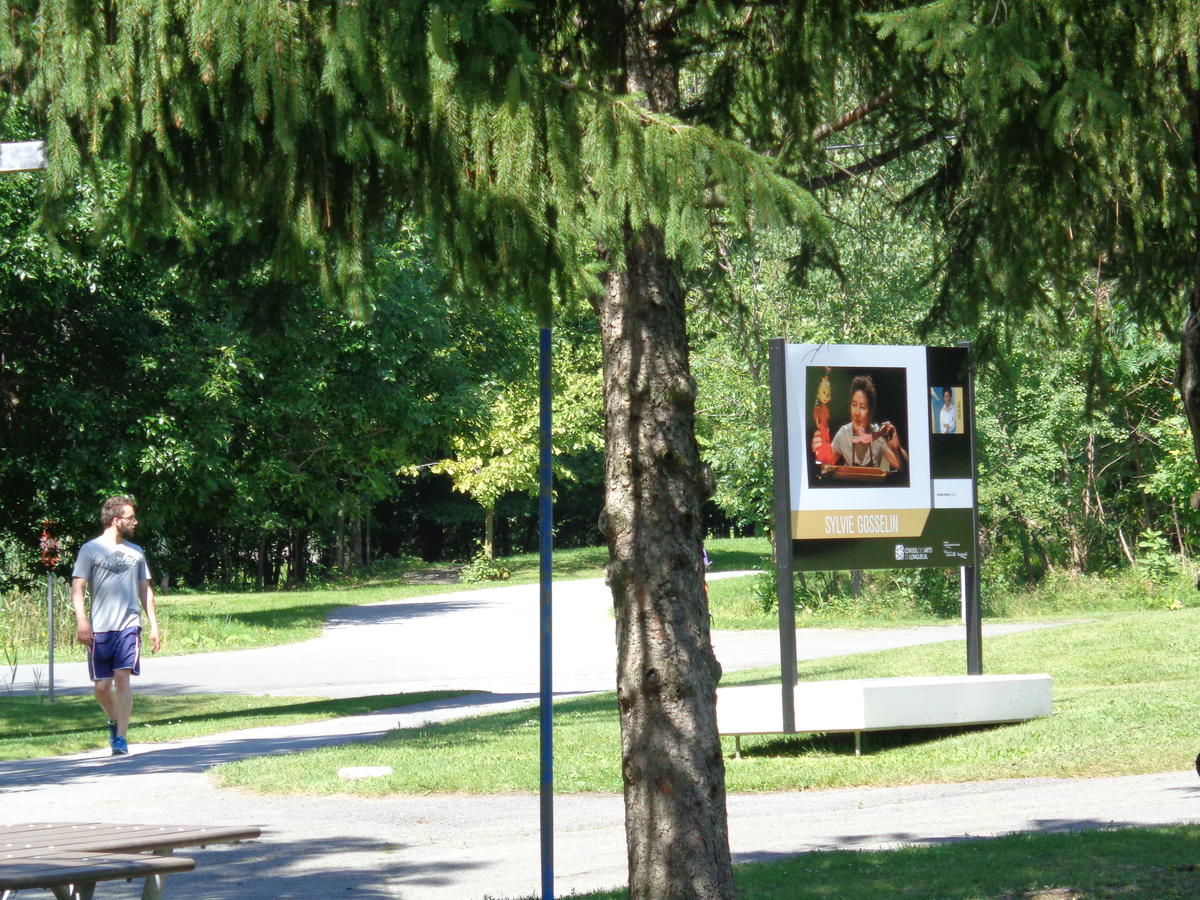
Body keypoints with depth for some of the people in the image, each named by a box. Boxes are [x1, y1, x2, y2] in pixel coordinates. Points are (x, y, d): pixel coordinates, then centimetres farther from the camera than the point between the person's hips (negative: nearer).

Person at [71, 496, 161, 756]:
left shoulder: (135, 552, 16)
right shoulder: (91, 549, 2)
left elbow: (145, 590, 21)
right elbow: (77, 587, -3)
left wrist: (154, 625, 15)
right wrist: (81, 620, -16)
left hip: (129, 626, 2)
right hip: (99, 627, -2)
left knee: (122, 679, -13)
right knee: (102, 686, 2)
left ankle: (121, 738, -12)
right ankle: (114, 720, 31)